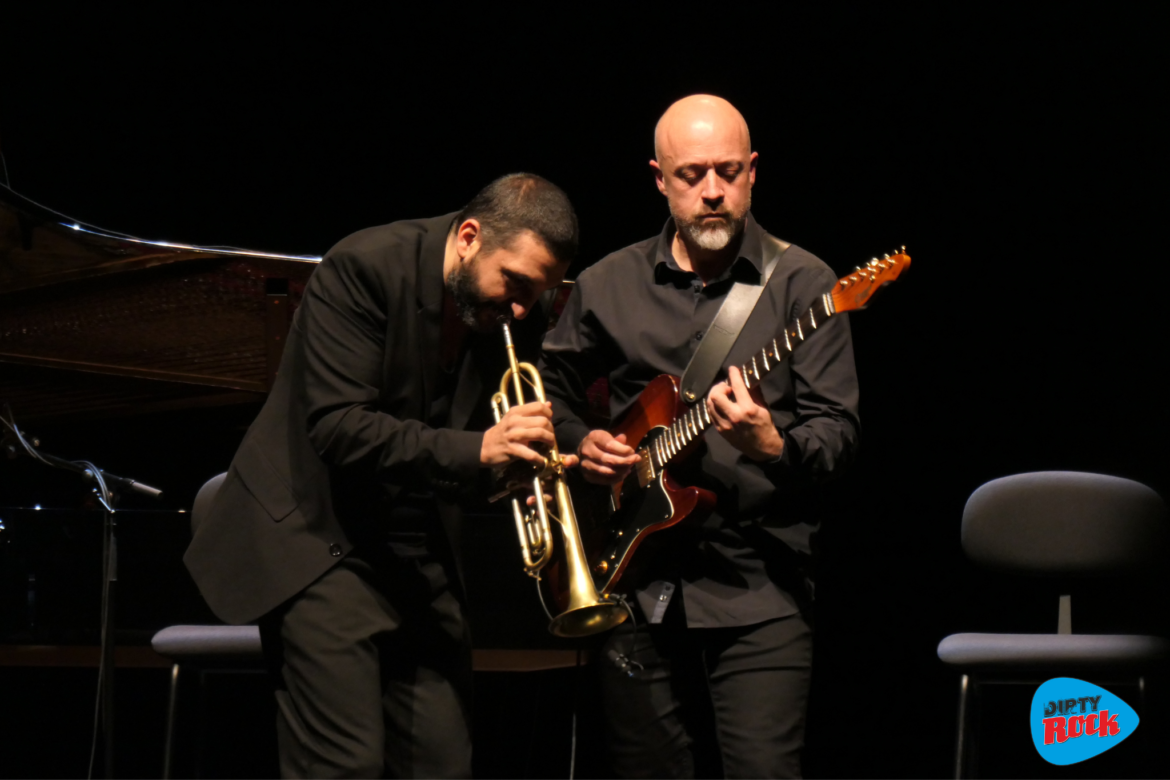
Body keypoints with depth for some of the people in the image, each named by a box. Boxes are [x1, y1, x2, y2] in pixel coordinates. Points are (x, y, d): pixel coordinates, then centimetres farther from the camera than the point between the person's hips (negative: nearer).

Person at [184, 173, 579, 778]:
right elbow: (336, 426, -24)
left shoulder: (520, 317, 1)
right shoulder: (365, 268, -17)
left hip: (419, 553, 6)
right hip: (325, 540, -6)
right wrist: (474, 450, -31)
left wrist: (529, 454, -14)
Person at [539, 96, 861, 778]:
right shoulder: (607, 286, 8)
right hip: (636, 582, 3)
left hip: (758, 590, -3)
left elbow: (838, 429, -6)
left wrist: (772, 446, -27)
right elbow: (551, 390, 21)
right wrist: (580, 442, 1)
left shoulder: (801, 283, -1)